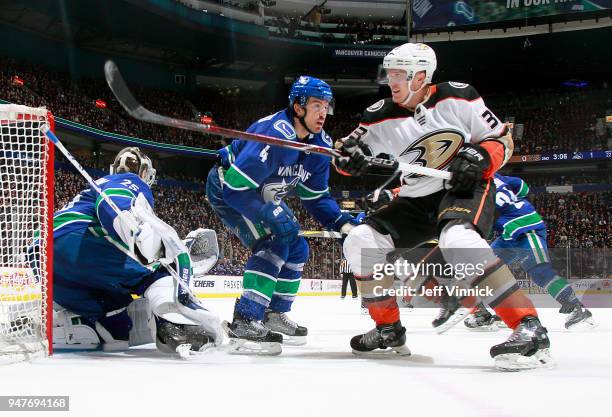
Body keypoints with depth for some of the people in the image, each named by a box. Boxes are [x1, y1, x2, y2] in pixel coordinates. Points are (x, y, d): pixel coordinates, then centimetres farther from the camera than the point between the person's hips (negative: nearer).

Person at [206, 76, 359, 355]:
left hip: (261, 195, 9)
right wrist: (273, 216, -38)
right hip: (225, 189, -9)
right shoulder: (273, 134, -34)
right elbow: (235, 187, -36)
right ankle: (243, 324, -27)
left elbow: (316, 196, 2)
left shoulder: (320, 145, -7)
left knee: (297, 248, 8)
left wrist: (343, 222, -12)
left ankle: (273, 315, 21)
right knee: (274, 245, -25)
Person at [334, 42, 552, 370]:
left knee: (457, 239, -37)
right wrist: (347, 156, -22)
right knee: (360, 242, -6)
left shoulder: (457, 98, -9)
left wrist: (479, 156, -23)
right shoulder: (381, 116, -1)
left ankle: (529, 328, -40)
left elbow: (501, 138, -2)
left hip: (467, 188, -6)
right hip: (416, 201, 6)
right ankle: (389, 329, 10)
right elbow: (345, 157, 2)